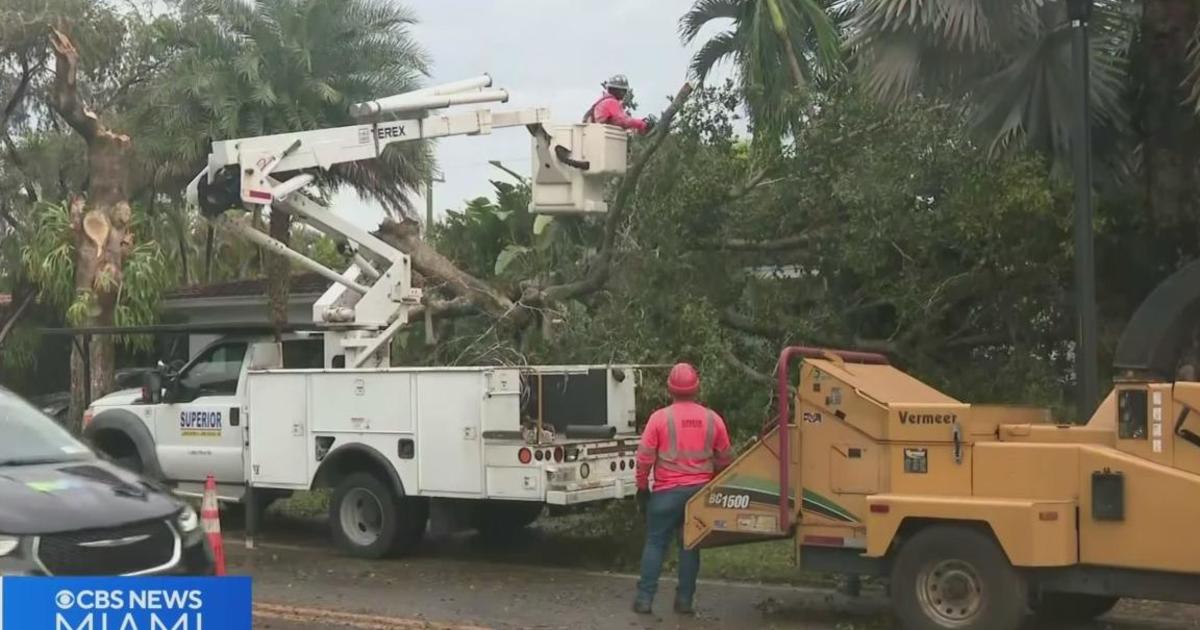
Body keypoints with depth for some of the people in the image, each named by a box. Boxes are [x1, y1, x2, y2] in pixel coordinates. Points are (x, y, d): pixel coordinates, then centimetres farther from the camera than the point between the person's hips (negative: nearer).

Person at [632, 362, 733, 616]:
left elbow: (644, 457, -7)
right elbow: (725, 459, 8)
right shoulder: (712, 419, 0)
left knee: (655, 543, 6)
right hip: (700, 491, 3)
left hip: (668, 491, -2)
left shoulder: (660, 417, -8)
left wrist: (642, 487, 6)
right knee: (690, 544, 10)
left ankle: (644, 598, 3)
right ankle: (684, 600, 10)